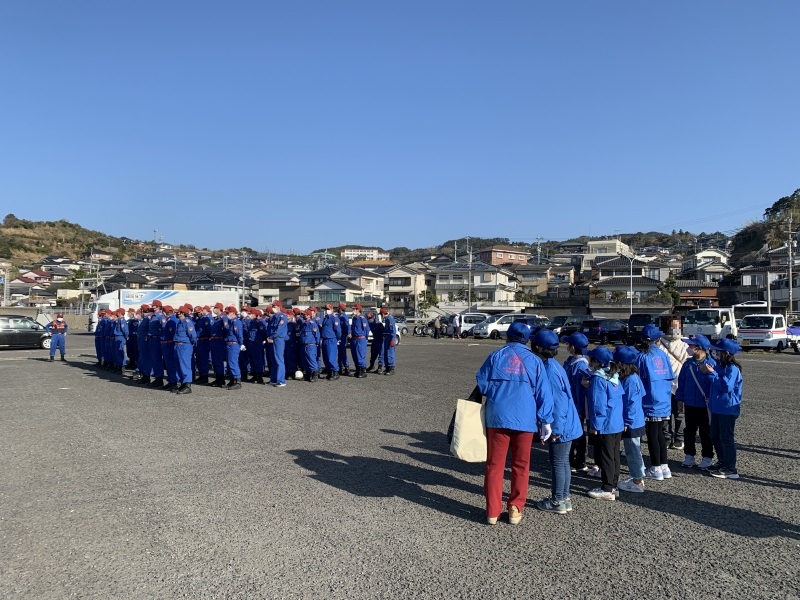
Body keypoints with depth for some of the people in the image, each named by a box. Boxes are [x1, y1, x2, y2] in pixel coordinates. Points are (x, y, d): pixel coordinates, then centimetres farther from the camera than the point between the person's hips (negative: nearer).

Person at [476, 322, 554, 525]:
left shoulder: (496, 356, 2)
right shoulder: (534, 360, 3)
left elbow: (482, 383, 3)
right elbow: (543, 393, 1)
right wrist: (546, 421, 3)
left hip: (497, 418, 0)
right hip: (525, 419, 0)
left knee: (495, 465, 8)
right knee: (520, 466, 14)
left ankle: (493, 511, 11)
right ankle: (516, 509, 17)